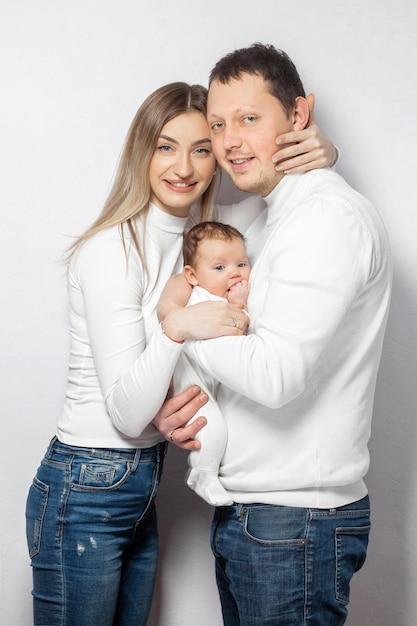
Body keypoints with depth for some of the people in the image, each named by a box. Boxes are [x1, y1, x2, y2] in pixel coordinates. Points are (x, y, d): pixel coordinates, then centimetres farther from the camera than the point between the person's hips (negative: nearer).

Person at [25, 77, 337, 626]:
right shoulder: (111, 249, -19)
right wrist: (177, 329, -36)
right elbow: (126, 414, -20)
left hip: (141, 489, 7)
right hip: (84, 495, -7)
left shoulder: (198, 234, 4)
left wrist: (320, 150, -9)